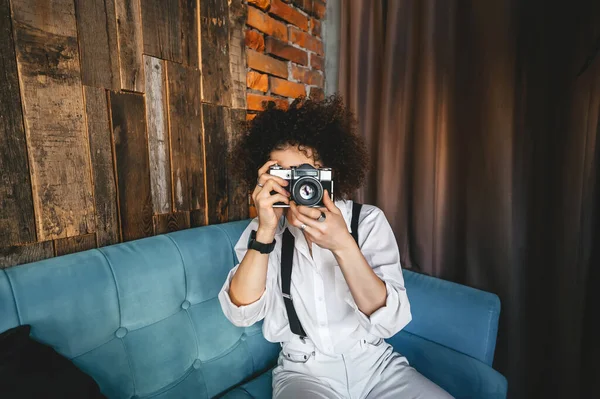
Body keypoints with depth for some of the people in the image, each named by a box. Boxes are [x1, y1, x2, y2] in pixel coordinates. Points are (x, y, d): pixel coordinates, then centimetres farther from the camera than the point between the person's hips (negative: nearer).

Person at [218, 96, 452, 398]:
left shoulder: (369, 220, -9)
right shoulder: (264, 230, -6)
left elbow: (389, 321, -15)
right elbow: (242, 313, -15)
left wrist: (343, 245, -29)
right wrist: (265, 232, -25)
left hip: (375, 362, 1)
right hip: (304, 370, 0)